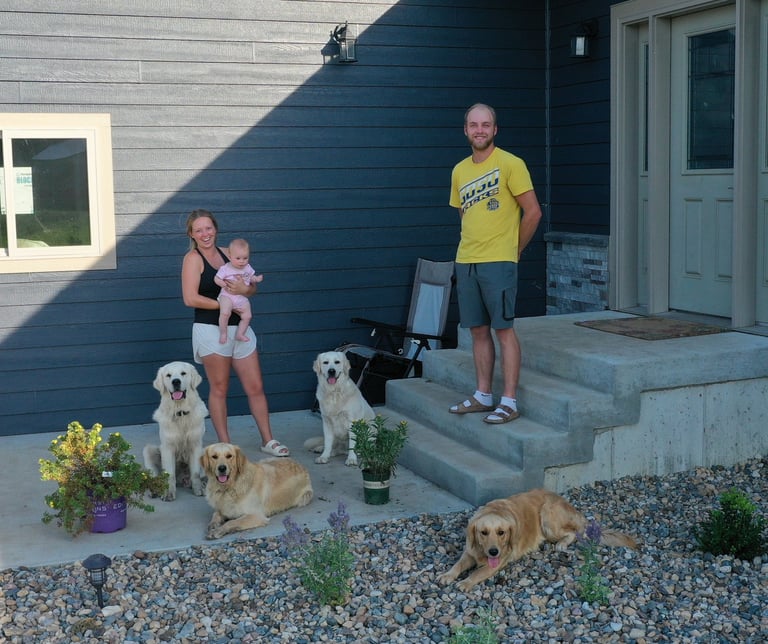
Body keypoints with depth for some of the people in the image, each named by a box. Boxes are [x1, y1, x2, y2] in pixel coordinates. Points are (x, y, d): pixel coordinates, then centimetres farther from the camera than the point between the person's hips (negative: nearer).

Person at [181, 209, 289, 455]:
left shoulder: (227, 253, 12)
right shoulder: (193, 258, -5)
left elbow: (253, 288, 14)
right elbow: (190, 298, -16)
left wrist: (244, 289, -10)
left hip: (240, 328, 6)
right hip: (211, 330, -6)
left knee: (255, 387, 6)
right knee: (219, 389, 3)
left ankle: (268, 440, 15)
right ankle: (225, 444, 13)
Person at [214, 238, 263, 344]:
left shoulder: (248, 268, 7)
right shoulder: (225, 268, -7)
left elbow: (251, 276, 23)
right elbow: (216, 279, -2)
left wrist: (257, 279, 3)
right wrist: (224, 284, -20)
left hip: (242, 298, 5)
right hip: (227, 295, -5)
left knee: (247, 316, -6)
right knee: (225, 313, -29)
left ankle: (240, 334, 12)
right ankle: (223, 334, -12)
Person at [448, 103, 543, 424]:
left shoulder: (510, 164, -6)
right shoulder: (459, 171, 13)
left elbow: (533, 211, -6)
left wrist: (513, 249, 0)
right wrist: (472, 246, 15)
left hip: (498, 262, -6)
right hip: (465, 262, 6)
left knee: (503, 329, -5)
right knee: (478, 330, 11)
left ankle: (509, 402, -1)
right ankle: (483, 395, 19)